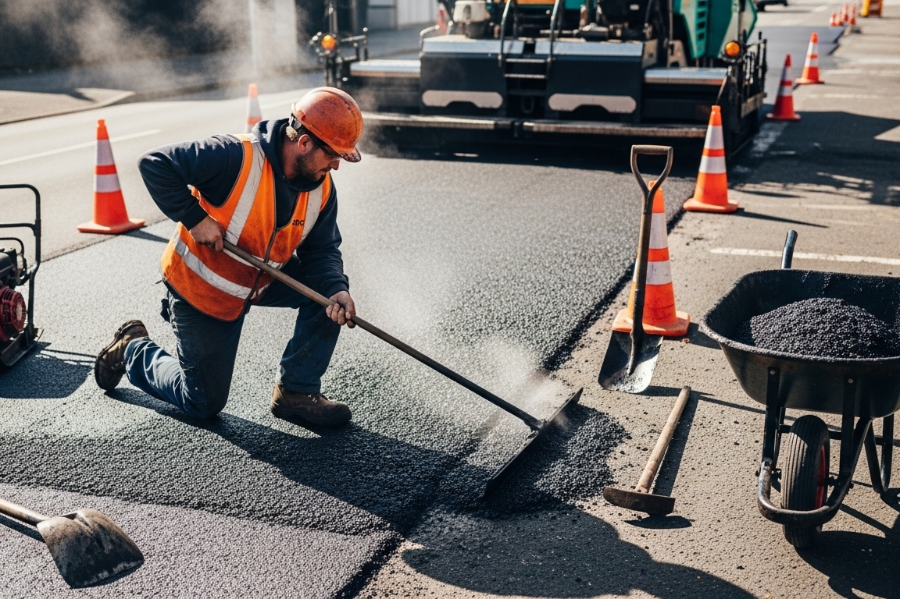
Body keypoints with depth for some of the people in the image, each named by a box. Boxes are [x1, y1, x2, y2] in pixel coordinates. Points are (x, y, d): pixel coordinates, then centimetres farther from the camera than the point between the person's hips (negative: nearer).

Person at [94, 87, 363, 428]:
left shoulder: (322, 189, -11)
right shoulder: (236, 157, -31)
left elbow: (321, 251, -8)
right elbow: (154, 164, -29)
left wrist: (336, 290, -28)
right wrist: (194, 217, -31)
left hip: (261, 283, 6)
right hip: (198, 288, -6)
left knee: (327, 288, -16)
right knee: (204, 404, 5)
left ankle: (297, 391, -2)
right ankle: (133, 351, 32)